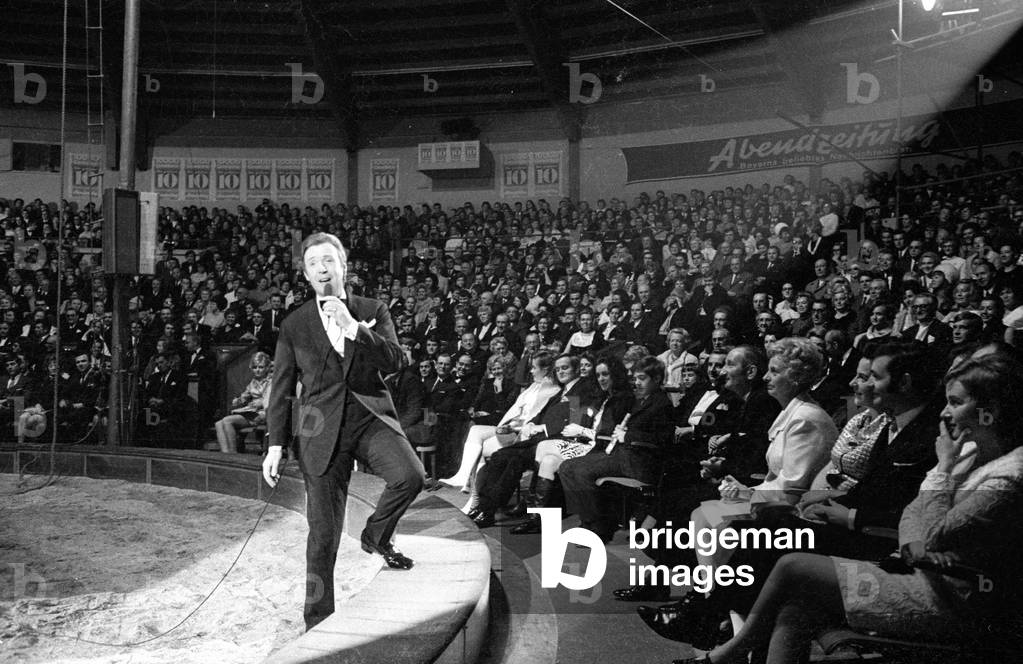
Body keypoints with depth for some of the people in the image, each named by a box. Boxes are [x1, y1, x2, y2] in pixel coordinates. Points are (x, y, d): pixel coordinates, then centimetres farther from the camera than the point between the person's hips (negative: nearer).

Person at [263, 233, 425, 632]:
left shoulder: (372, 312, 8)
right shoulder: (294, 325, 8)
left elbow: (394, 362, -6)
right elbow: (281, 390, 9)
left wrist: (353, 328, -16)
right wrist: (276, 445, 3)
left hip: (371, 417, 0)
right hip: (322, 430, 0)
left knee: (411, 475, -28)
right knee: (323, 532, 1)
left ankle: (376, 535, 5)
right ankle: (318, 622, 19)